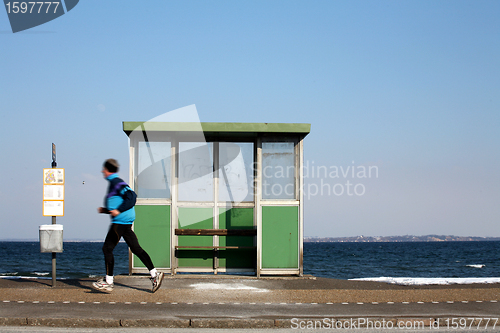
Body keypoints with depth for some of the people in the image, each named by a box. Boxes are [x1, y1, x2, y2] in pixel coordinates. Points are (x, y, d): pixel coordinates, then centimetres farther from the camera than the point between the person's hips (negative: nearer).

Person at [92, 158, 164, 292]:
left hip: (120, 221, -10)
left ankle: (108, 282, 0)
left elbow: (132, 196, -22)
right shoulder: (113, 182, 20)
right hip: (126, 222, 10)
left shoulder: (116, 182, -11)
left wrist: (119, 210, -22)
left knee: (107, 248, -4)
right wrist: (104, 210, 19)